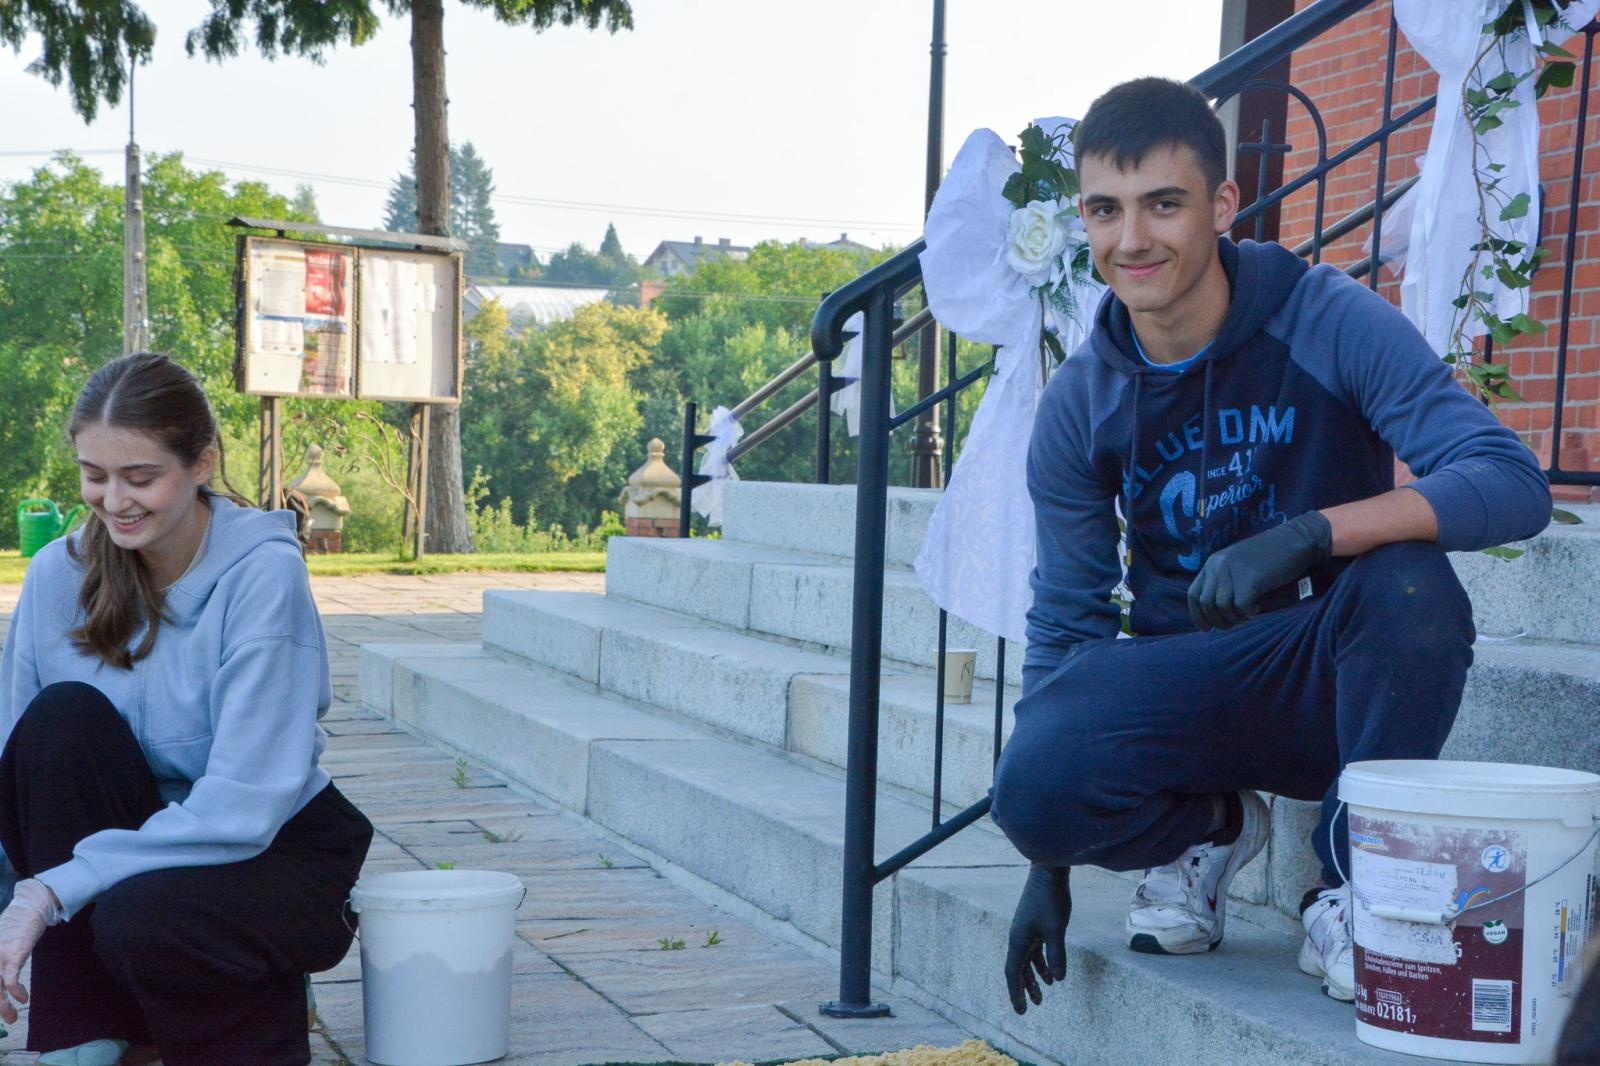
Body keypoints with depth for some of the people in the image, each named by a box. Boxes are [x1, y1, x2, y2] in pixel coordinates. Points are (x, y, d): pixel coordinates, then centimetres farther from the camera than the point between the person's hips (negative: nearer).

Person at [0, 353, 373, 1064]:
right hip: (146, 834, 4)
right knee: (63, 717, -24)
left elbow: (243, 807, -25)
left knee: (138, 919, -35)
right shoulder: (58, 575, -6)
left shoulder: (263, 573, -19)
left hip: (279, 847, -4)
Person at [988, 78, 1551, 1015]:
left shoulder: (1331, 323, -14)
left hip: (1342, 688, -2)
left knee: (1412, 584, -35)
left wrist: (1308, 533, -40)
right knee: (1034, 781, -28)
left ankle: (1354, 884, -9)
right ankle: (1208, 829, 9)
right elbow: (1067, 622, 4)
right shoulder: (1080, 406, -3)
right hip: (1190, 688, 2)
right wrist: (1048, 867, 3)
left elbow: (1515, 484, -24)